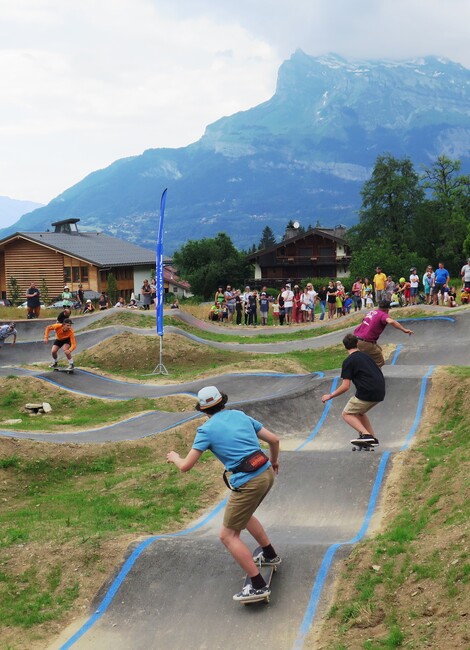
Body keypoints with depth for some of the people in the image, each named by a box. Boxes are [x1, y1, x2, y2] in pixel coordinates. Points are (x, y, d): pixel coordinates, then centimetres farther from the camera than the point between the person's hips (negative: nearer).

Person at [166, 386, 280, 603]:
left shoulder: (206, 430, -4)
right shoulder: (240, 415, 12)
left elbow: (186, 466, -3)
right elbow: (274, 439, 13)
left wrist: (174, 457, 20)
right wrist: (274, 461, 33)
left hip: (248, 483, -7)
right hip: (267, 474, 7)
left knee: (228, 536, 4)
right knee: (243, 515, 33)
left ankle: (258, 586, 0)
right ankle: (270, 555, 46)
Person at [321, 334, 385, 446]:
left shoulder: (348, 361, -4)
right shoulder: (365, 356, 18)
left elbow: (346, 386, -10)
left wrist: (330, 396, 0)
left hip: (367, 393, -7)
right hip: (380, 392, 7)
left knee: (346, 414, 7)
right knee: (359, 412, 27)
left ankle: (366, 434, -12)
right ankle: (373, 439, 20)